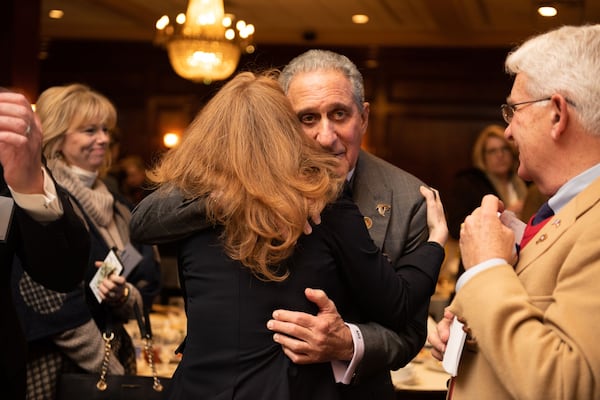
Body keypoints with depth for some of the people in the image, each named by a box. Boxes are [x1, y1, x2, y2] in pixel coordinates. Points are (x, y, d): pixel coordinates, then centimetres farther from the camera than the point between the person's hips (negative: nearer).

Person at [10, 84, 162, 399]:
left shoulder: (114, 207, 9)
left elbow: (147, 287, 10)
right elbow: (58, 307, -17)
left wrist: (124, 296, -12)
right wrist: (112, 371, -14)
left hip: (115, 357, 7)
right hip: (55, 369, -6)